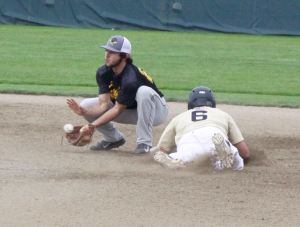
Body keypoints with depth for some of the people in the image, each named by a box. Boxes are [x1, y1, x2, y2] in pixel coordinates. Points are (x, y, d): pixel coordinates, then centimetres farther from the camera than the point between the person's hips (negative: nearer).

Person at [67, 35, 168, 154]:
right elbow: (103, 104, -19)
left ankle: (144, 143, -28)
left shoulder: (130, 79, -35)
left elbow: (117, 110, -29)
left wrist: (92, 125, -34)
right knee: (86, 105, -9)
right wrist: (84, 112, -38)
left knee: (144, 91, -41)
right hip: (129, 110, 7)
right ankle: (114, 139, 11)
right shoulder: (103, 73, -13)